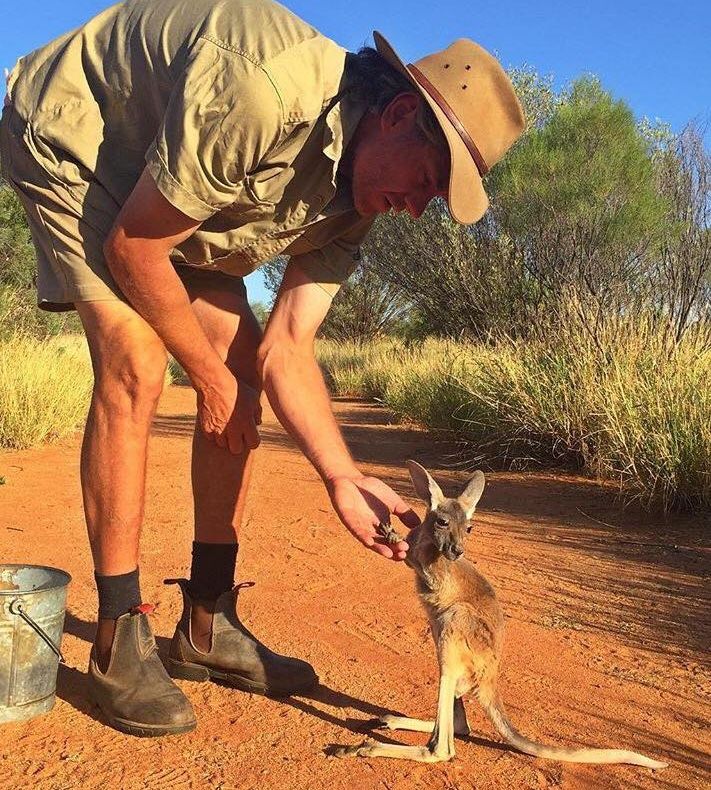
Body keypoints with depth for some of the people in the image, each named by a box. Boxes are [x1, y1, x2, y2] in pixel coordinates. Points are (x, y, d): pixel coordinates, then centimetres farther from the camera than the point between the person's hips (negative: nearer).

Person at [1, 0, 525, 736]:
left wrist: (344, 478, -25)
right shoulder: (260, 94, -37)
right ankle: (119, 640, -10)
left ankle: (207, 623, 6)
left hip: (180, 192, 7)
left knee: (244, 373, -5)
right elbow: (132, 249, -28)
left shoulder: (352, 204, -12)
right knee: (134, 370, -24)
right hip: (68, 132, -6)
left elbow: (284, 350, -14)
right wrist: (210, 375, -17)